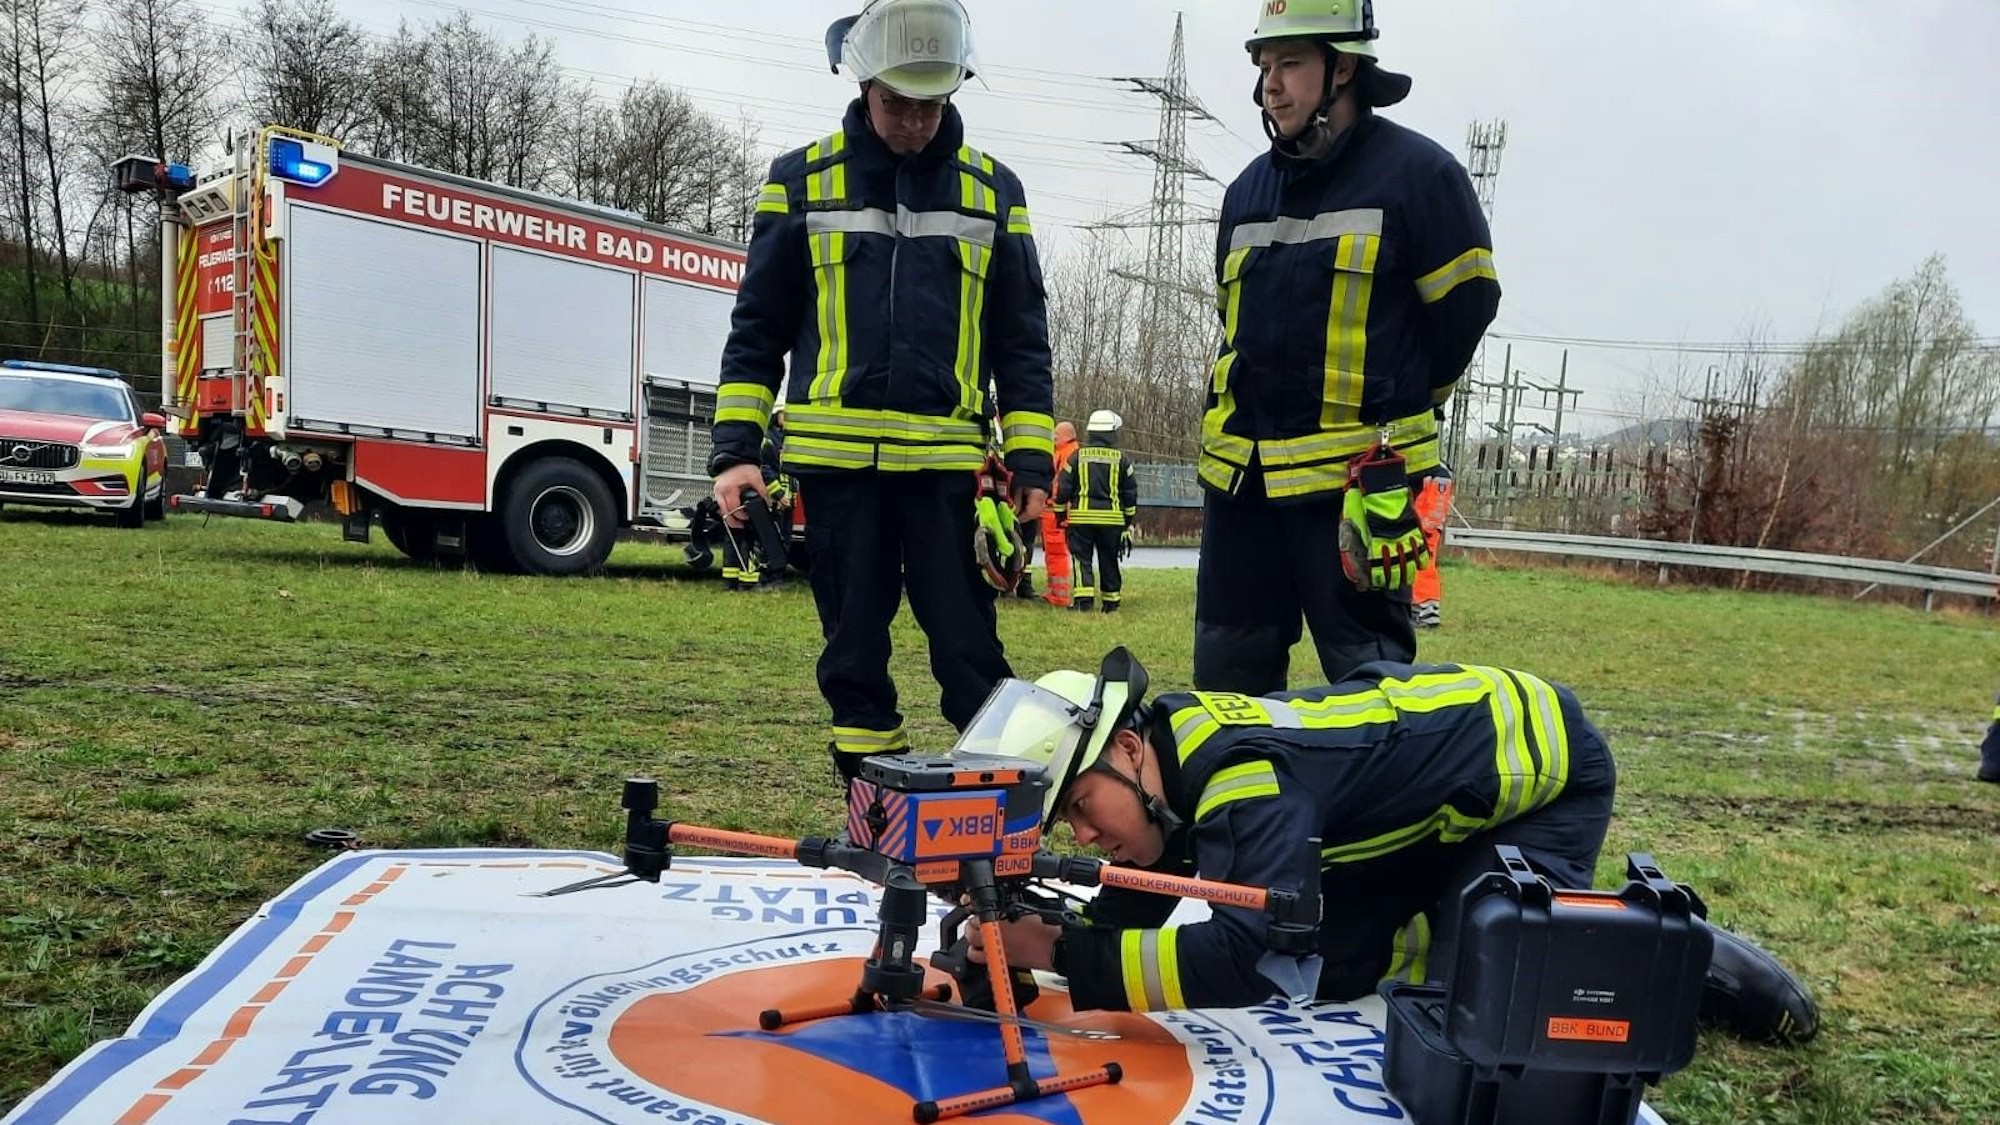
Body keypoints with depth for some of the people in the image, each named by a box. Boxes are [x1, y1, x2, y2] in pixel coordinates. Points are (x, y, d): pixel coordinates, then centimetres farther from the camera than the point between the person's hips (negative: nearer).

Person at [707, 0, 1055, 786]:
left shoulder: (993, 190, 9)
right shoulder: (801, 182, 7)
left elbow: (1022, 343, 10)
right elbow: (757, 329, 8)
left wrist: (1031, 462, 2)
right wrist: (735, 448, 0)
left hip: (946, 463, 0)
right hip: (836, 460, 1)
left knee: (969, 652, -1)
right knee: (854, 655, 7)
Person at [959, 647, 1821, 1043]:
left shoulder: (1241, 774, -36)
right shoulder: (1173, 737, -10)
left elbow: (1252, 959, -45)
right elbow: (1142, 900, -2)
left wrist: (1059, 955, -39)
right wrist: (1024, 936, -20)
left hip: (1543, 764, -8)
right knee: (1340, 968, 2)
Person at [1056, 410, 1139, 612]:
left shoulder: (1077, 457, 2)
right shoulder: (1121, 460, 4)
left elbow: (1063, 488, 2)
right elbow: (1131, 493, 8)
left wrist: (1060, 514, 14)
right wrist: (1129, 522, 17)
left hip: (1081, 518, -1)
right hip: (1112, 519, 1)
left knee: (1081, 559, 1)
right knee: (1109, 561, 12)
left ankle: (1083, 599, -13)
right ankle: (1111, 602, 18)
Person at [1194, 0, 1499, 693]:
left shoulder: (1416, 172, -5)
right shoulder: (1248, 190, 15)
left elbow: (1465, 303, 0)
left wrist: (1388, 403, 9)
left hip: (1357, 478, -6)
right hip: (1240, 471, 7)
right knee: (1226, 673, 13)